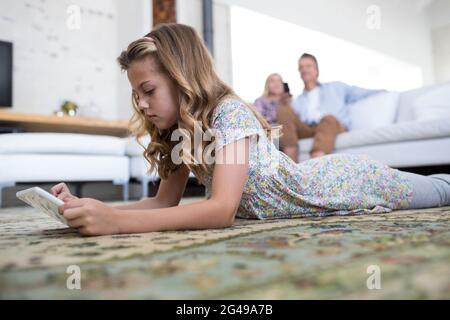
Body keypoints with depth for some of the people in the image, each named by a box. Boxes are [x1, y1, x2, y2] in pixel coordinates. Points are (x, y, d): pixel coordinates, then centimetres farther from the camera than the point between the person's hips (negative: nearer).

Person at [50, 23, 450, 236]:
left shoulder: (229, 113, -34)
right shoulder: (180, 131, -8)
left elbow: (222, 210, -43)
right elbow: (166, 200, -10)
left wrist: (117, 221, -49)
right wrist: (89, 207, -23)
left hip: (349, 181, -5)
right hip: (314, 177, 6)